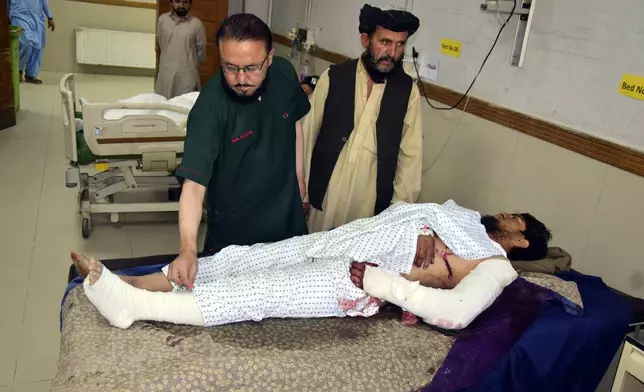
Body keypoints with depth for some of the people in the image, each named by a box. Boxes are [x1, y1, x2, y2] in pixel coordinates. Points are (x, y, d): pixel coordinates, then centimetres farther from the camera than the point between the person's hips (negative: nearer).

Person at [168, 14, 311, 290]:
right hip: (233, 232, -4)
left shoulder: (284, 73, -14)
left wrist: (298, 175, 10)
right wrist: (188, 249, -45)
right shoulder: (210, 107, -30)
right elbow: (194, 183, -34)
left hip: (287, 219, 5)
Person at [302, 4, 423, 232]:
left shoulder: (408, 91, -2)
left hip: (374, 204, 0)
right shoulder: (333, 78, -4)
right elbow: (308, 135, 1)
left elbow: (411, 154, 1)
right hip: (326, 196, 0)